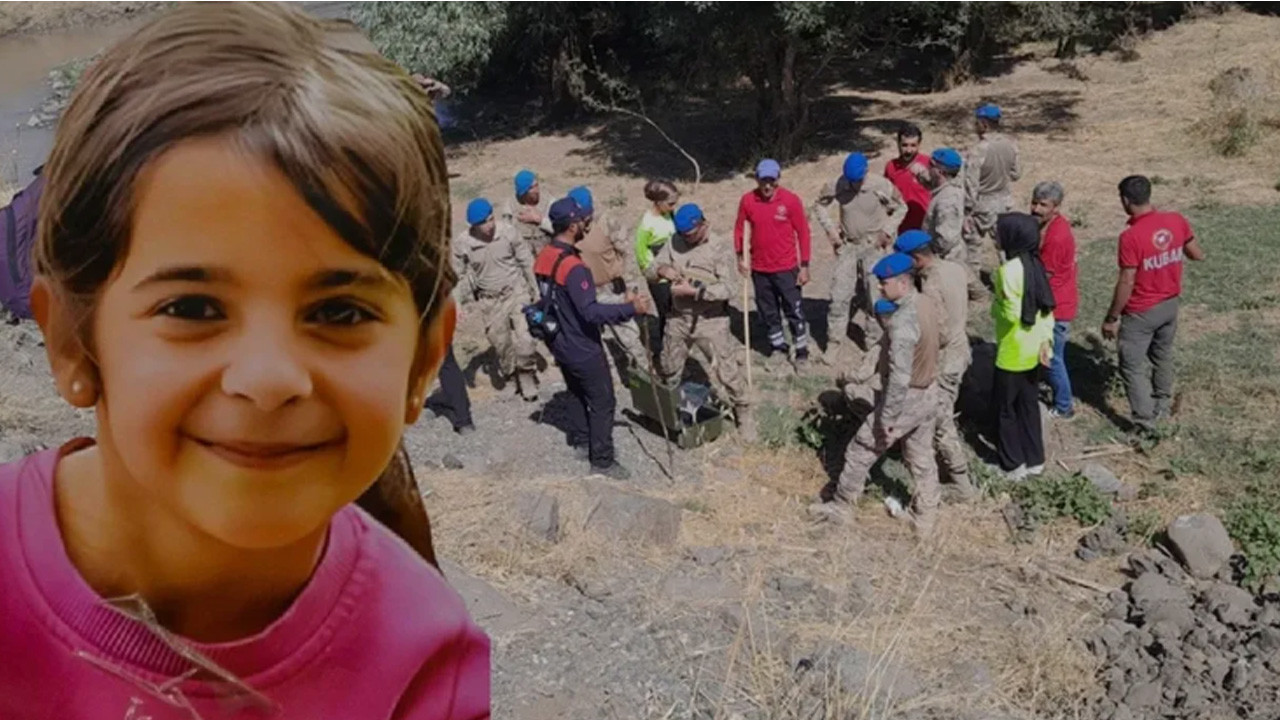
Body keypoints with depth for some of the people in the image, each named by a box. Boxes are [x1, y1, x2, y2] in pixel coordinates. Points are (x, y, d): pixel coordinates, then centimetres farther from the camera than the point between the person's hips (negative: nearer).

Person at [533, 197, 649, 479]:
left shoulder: (544, 258, -1)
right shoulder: (573, 267, -29)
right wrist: (630, 309, -31)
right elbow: (591, 312, -33)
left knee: (577, 392, 26)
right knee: (602, 402, 4)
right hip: (583, 348, -9)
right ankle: (602, 461, 11)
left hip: (560, 343, 9)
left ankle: (580, 442, 40)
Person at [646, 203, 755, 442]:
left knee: (728, 372, -1)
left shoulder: (718, 249, -15)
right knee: (668, 369, 21)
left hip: (711, 321, -5)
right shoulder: (674, 243, -2)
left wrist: (694, 290, -28)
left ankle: (744, 415, 17)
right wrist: (662, 270, -21)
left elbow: (730, 288, -23)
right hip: (679, 319, 5)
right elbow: (651, 268, 4)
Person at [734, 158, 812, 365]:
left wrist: (804, 266, -7)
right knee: (768, 312, 15)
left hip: (786, 268, -3)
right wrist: (740, 255, 2)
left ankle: (802, 350, 17)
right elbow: (739, 227, 8)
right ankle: (778, 346, 32)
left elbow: (803, 232, -6)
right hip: (759, 269, 3)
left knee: (794, 310, 3)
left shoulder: (790, 200, -11)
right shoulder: (748, 201, -5)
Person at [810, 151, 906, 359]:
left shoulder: (881, 186, -17)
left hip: (873, 246, -1)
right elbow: (818, 205, 7)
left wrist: (887, 231, -9)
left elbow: (901, 208, -1)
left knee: (875, 295, 3)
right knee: (839, 295, 1)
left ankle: (874, 341, 17)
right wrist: (830, 229, -4)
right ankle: (834, 341, 13)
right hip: (847, 246, 1)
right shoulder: (836, 186, -12)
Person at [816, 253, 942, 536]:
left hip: (906, 400, -8)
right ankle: (925, 519, 32)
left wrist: (887, 420, -23)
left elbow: (900, 377, -30)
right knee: (922, 458, 20)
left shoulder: (902, 321, -30)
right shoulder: (929, 304, -3)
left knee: (862, 450, 12)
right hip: (929, 395, 8)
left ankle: (840, 503, 30)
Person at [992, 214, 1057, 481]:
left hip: (1012, 352, -8)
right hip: (1033, 349, 8)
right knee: (1029, 405, 19)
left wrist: (994, 304, -8)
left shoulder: (1008, 271, -24)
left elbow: (1012, 314, -26)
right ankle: (1035, 459, 29)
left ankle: (1014, 464, 17)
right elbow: (1046, 306, 5)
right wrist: (1046, 339, 6)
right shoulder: (1035, 264, 2)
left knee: (1006, 409, 8)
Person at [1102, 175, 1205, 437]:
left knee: (1133, 367, 7)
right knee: (1163, 356, 26)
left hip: (1141, 312, -7)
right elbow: (1198, 255, 4)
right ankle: (1162, 406, 43)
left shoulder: (1131, 236, -27)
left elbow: (1126, 283, -23)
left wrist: (1112, 318, -12)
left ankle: (1145, 424, 9)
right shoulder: (1176, 221, -9)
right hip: (1170, 304, 7)